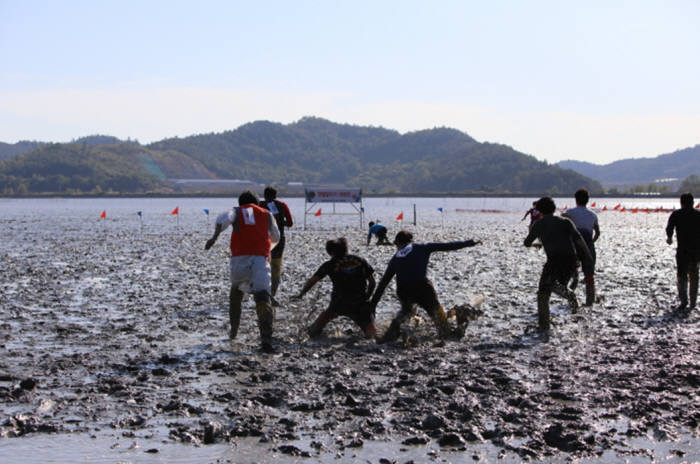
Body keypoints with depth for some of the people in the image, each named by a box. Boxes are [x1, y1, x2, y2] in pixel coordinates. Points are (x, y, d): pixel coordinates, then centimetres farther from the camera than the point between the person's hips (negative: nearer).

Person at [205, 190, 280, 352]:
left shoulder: (236, 211, 18)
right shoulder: (267, 214, 23)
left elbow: (224, 218, -6)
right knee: (263, 299, -11)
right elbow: (275, 238, 34)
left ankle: (234, 330, 32)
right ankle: (266, 338, -28)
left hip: (239, 258, 1)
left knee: (236, 293, 27)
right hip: (261, 258, -1)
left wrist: (214, 237, -17)